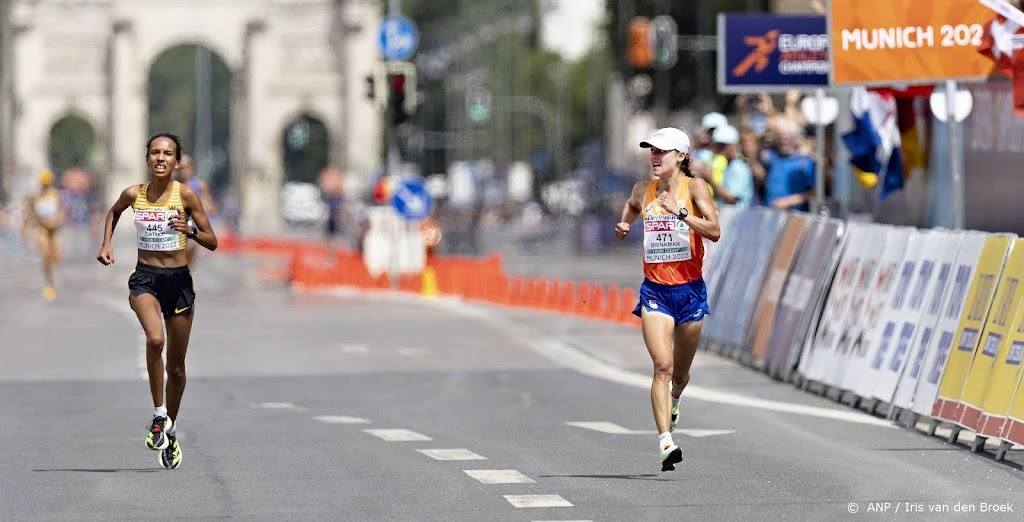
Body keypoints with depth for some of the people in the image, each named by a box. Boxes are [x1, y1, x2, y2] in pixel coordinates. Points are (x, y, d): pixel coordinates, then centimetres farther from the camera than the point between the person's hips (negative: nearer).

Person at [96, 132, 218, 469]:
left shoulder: (186, 195, -6)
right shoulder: (133, 194, -2)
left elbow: (212, 242, -3)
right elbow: (114, 212, 23)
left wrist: (191, 231, -21)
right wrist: (107, 244, 10)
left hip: (178, 280, 0)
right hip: (145, 278, 0)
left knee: (176, 365, 9)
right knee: (155, 340, -30)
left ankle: (171, 431, 28)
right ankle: (159, 414, -16)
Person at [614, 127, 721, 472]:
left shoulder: (694, 187, -5)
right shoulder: (643, 191, 6)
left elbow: (714, 231, -16)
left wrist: (679, 212, -25)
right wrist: (623, 225, 12)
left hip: (689, 288, -1)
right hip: (655, 290, 1)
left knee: (680, 372, 13)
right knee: (662, 366, -16)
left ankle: (672, 401, 50)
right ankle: (666, 442, -22)